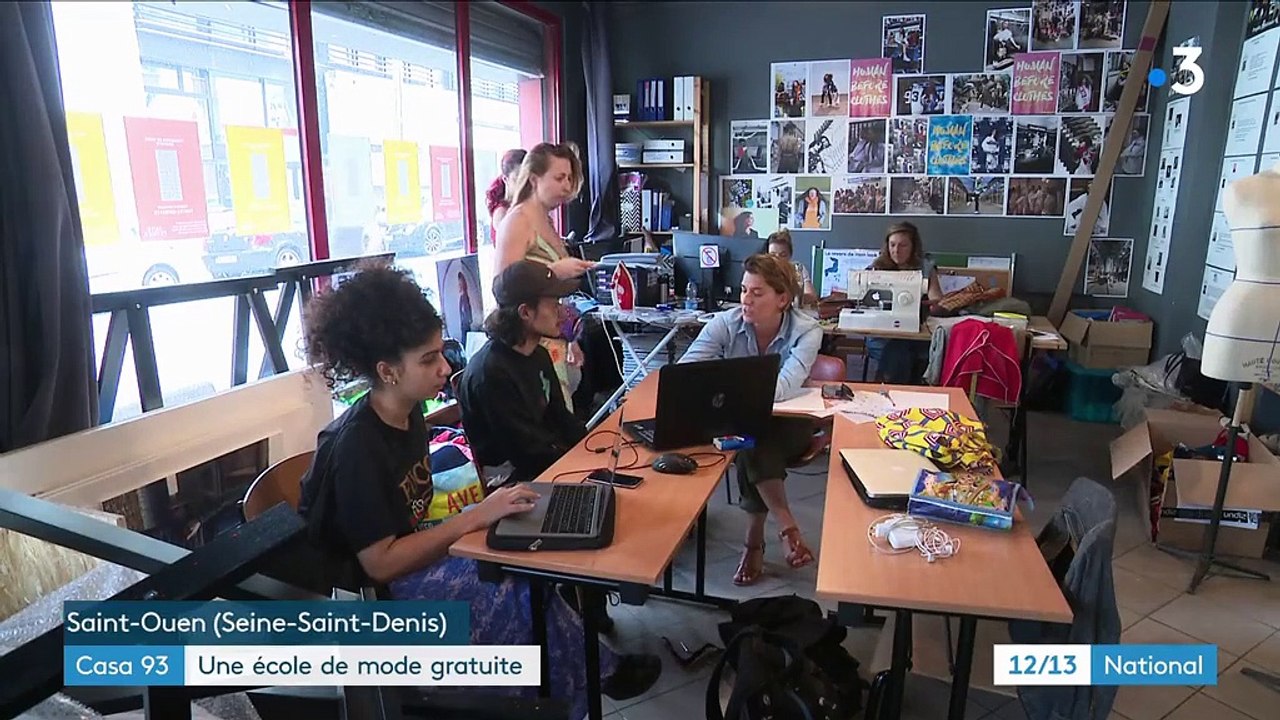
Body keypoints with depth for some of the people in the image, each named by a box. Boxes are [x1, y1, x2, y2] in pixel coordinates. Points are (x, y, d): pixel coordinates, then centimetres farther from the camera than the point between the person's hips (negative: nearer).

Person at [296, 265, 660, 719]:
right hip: (371, 588, -8)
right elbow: (379, 562, -26)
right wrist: (475, 517, -28)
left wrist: (477, 501, -6)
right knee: (517, 584, -19)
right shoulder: (357, 447, -26)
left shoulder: (409, 414, 0)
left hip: (410, 547, 8)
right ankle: (589, 673, 3)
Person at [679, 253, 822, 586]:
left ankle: (755, 540, -17)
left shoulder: (806, 331, -15)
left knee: (755, 442, -32)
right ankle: (787, 528, -19)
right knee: (752, 442, -32)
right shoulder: (725, 323, -10)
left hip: (787, 424, -1)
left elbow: (784, 387, -32)